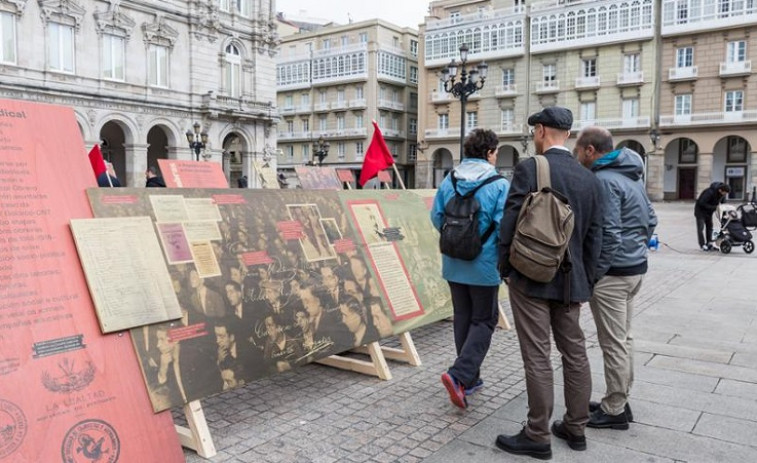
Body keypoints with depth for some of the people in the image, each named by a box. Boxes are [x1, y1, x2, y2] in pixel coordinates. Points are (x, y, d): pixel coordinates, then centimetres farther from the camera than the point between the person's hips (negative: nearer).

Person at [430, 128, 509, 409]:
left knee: (463, 319, 16)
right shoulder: (499, 185, -13)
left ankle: (470, 377, 26)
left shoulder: (448, 181, 0)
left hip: (454, 264, 5)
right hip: (484, 265, -5)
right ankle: (459, 375, -8)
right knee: (483, 321, 7)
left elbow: (436, 217, 4)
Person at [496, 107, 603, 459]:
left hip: (530, 278, -6)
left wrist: (504, 268, 0)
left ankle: (537, 436, 10)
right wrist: (585, 282, 16)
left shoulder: (528, 169, -11)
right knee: (575, 354, 14)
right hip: (570, 280, 6)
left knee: (537, 357, 0)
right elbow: (594, 237, 9)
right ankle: (575, 427, 27)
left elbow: (510, 223, -14)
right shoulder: (590, 179, 7)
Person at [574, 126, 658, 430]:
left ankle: (614, 411, 12)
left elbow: (608, 234, -22)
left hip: (613, 272, -10)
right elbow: (650, 220, 17)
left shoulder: (604, 180, -18)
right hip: (636, 267, 10)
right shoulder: (632, 175, 12)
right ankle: (619, 401, 29)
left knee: (613, 343, 0)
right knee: (623, 339, 17)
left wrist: (591, 276, -17)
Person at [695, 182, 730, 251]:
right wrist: (714, 207, -31)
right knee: (701, 227, -8)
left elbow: (723, 202, 5)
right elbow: (702, 203, -32)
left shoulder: (723, 194, -10)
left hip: (709, 211, 7)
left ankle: (709, 244, 10)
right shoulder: (710, 192, -33)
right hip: (700, 209, -7)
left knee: (709, 226, 6)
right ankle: (702, 245, -8)